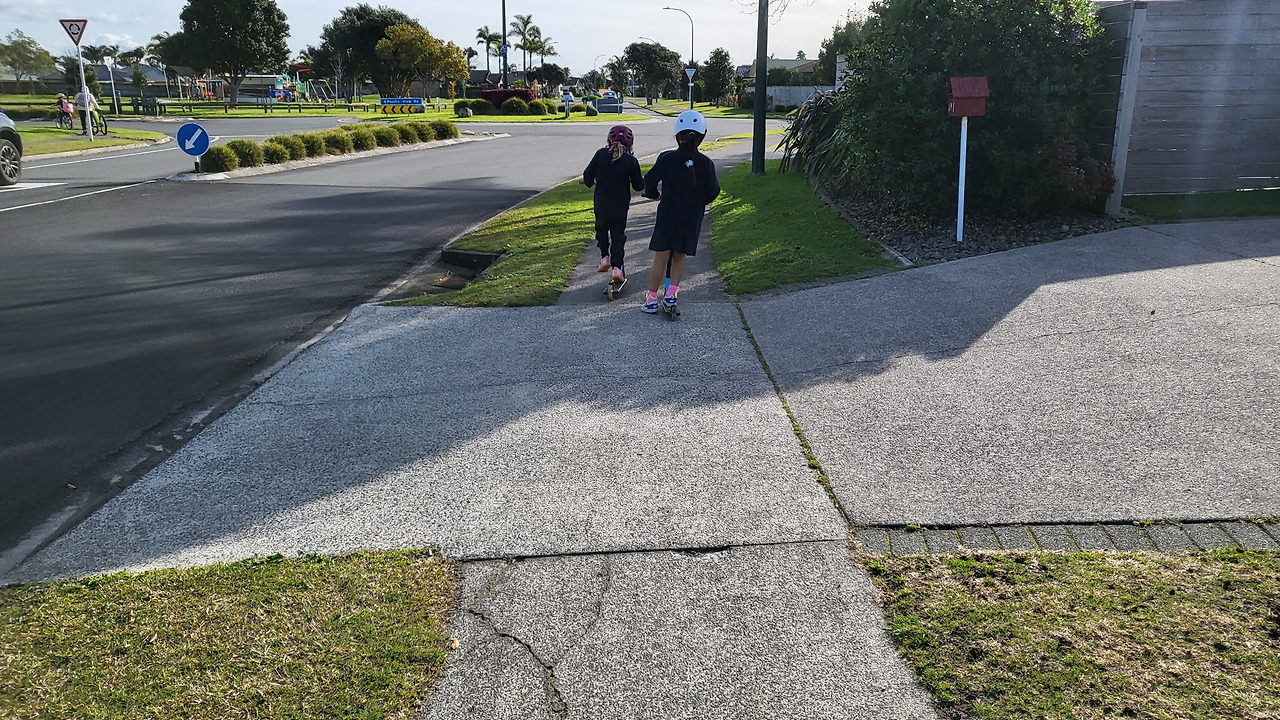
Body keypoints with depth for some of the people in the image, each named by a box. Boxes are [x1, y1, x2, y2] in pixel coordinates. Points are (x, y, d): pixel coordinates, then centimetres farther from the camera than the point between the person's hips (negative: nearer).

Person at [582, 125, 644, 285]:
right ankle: (617, 266, -5)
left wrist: (590, 182, 19)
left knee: (601, 230, 27)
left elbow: (588, 176, -3)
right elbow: (639, 186, -1)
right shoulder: (631, 161, -7)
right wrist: (641, 180, 21)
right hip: (620, 208, -1)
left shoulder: (600, 154, -5)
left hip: (601, 205, 1)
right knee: (618, 236, 9)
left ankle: (605, 257, 22)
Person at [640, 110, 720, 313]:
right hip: (692, 219, 1)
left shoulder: (666, 158, -7)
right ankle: (671, 293, 8)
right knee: (679, 257, 18)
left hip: (667, 217, -1)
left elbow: (650, 181, -2)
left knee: (660, 258, 8)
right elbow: (713, 191, -1)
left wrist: (654, 195, 19)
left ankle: (651, 299, 11)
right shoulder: (706, 163, -3)